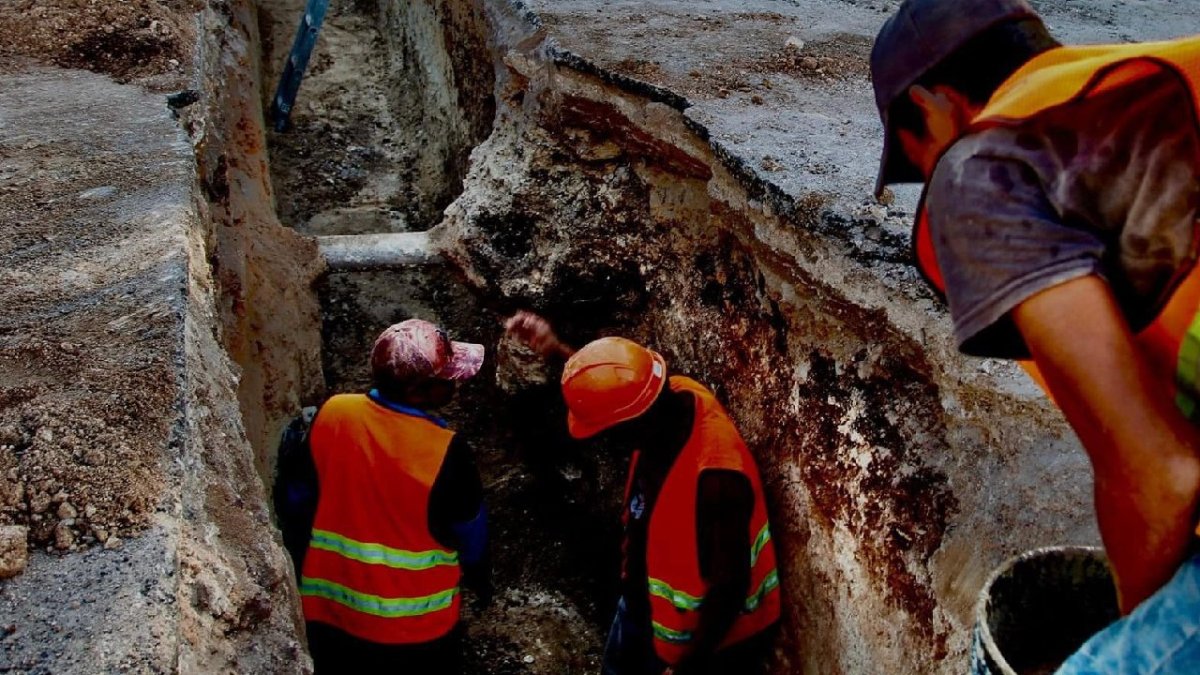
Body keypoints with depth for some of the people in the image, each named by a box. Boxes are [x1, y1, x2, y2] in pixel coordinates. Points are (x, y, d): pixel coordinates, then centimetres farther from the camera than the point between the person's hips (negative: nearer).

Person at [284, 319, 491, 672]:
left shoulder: (330, 414, -14)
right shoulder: (445, 451, -26)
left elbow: (299, 496, 1)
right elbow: (470, 532, -10)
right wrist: (478, 577, 11)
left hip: (331, 605, 4)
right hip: (413, 623, -4)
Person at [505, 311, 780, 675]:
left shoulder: (714, 478, -41)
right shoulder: (675, 396, -19)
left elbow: (729, 587, -30)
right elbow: (615, 387, 6)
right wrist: (556, 349, -4)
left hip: (713, 633, -8)